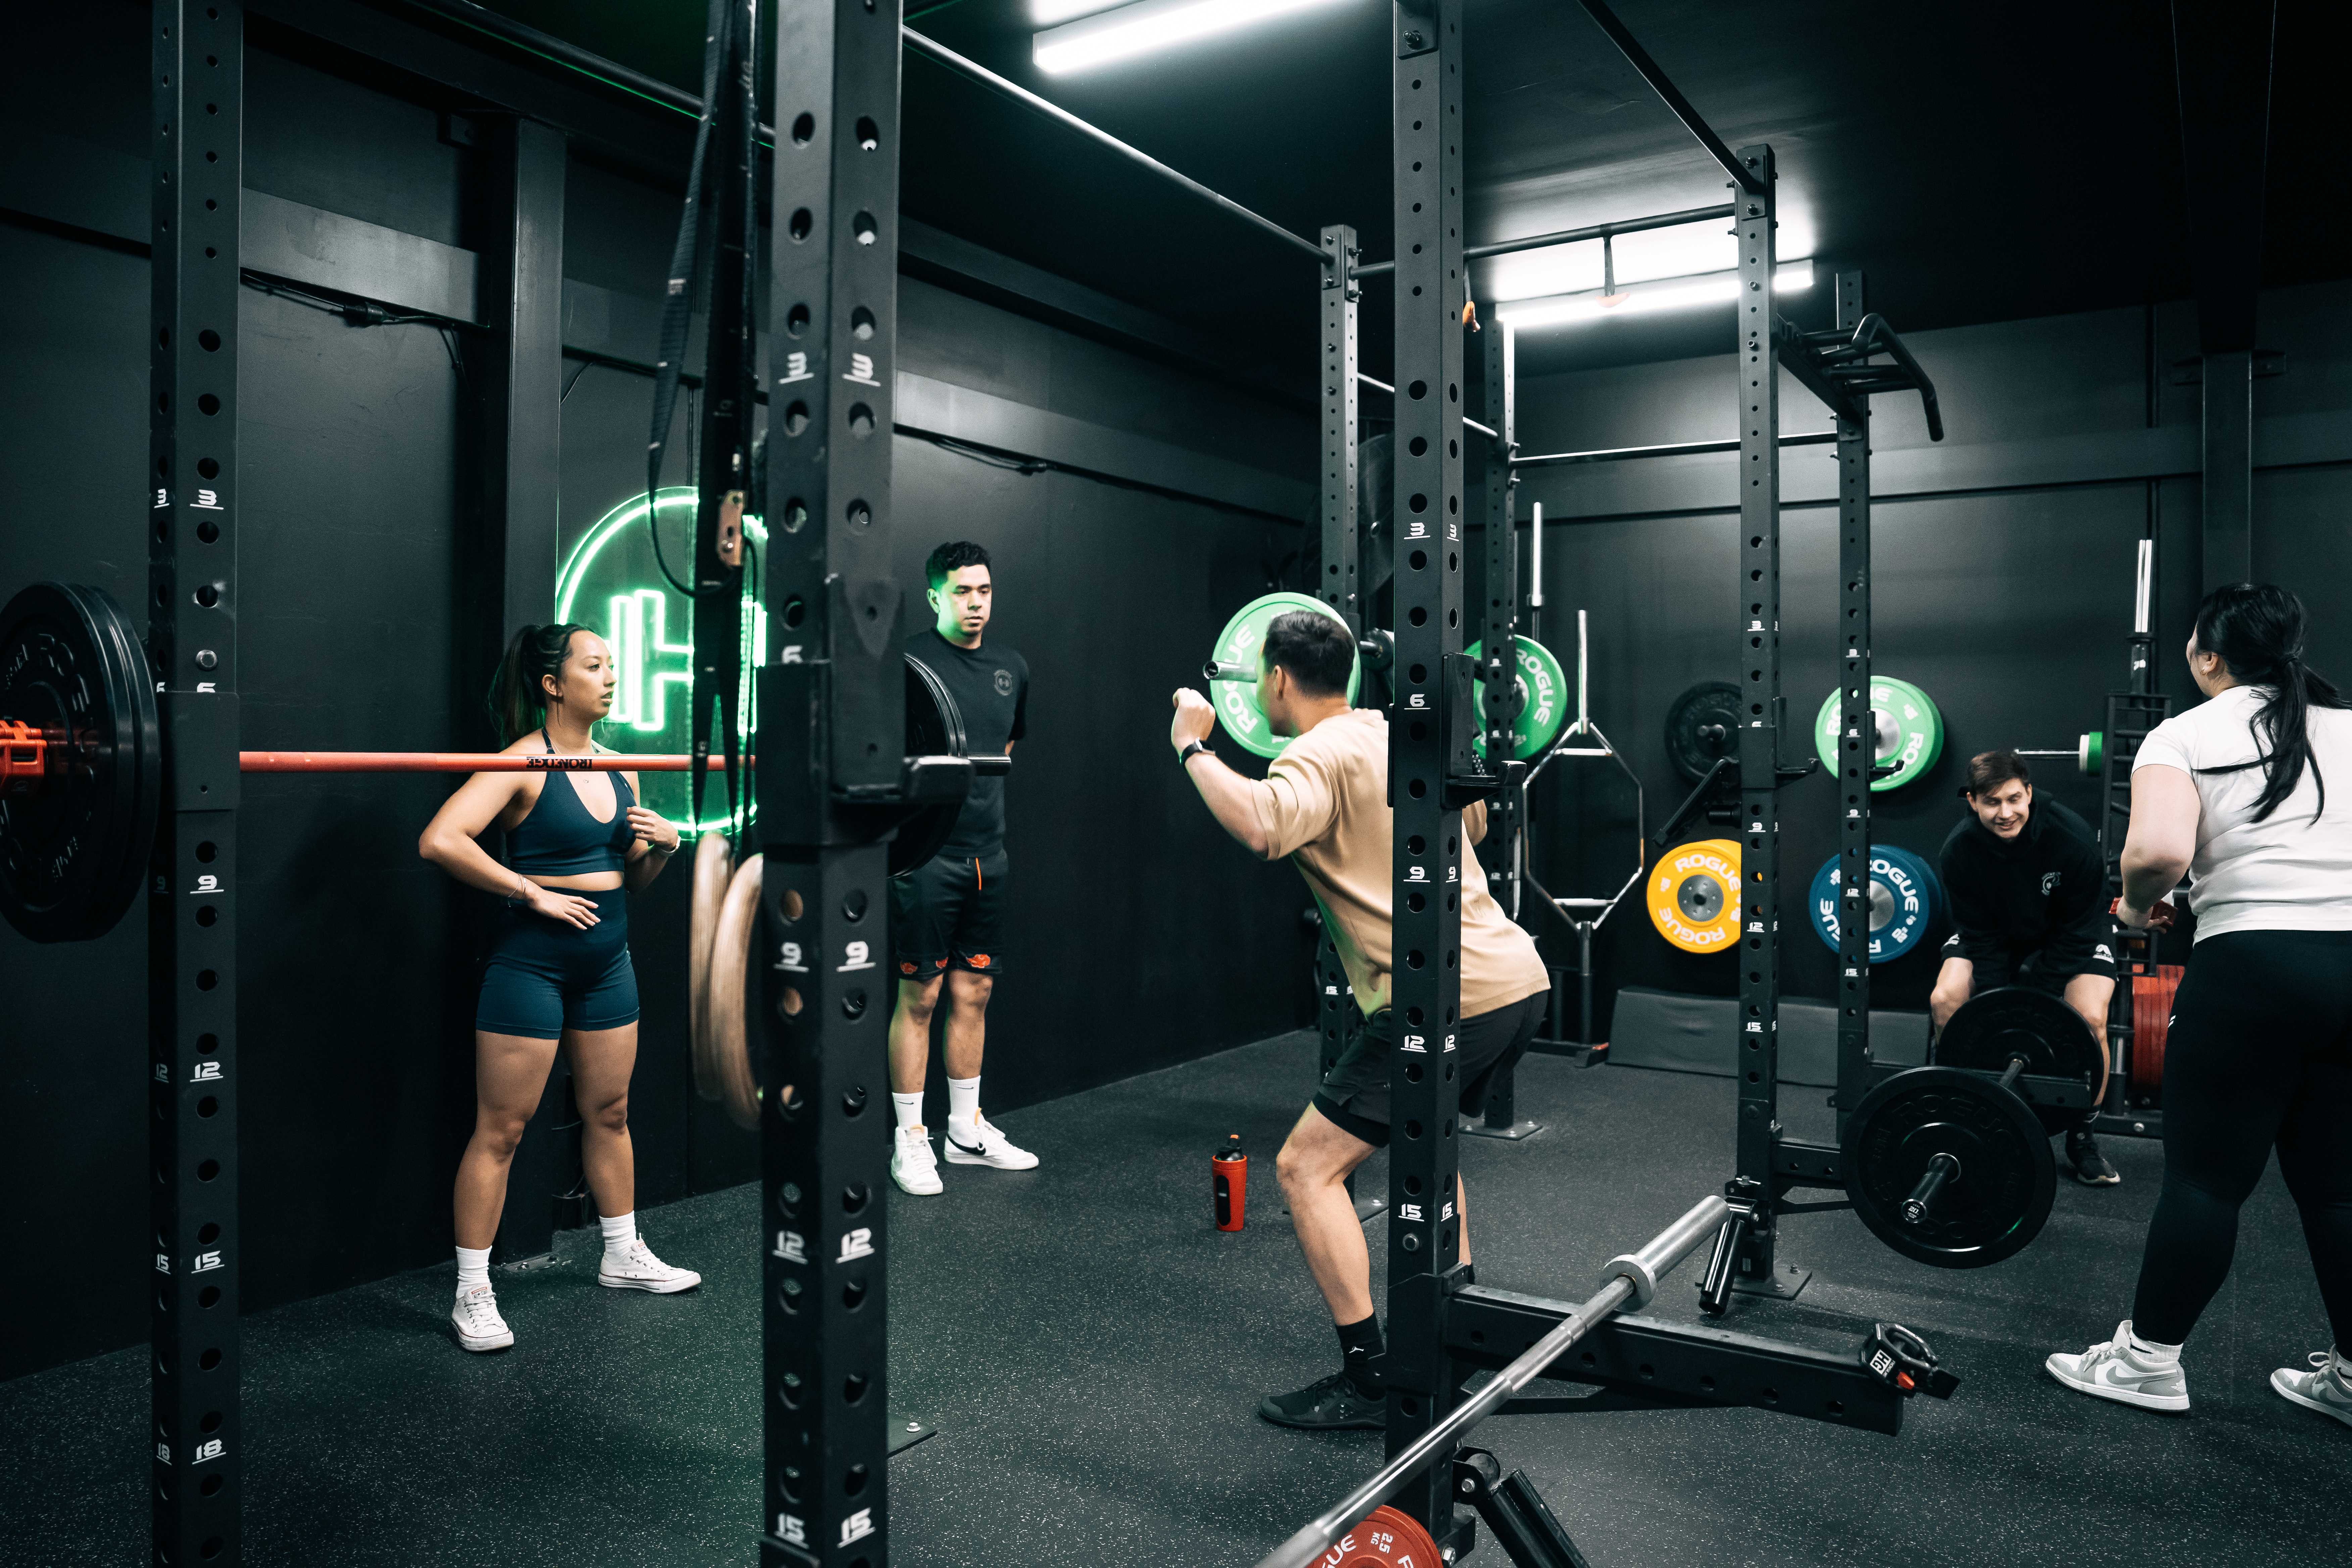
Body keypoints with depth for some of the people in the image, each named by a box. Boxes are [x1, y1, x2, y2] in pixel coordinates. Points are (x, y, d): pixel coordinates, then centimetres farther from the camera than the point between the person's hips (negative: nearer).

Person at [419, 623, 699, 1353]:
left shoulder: (618, 769, 8)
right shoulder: (523, 764, -14)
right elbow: (439, 840, -27)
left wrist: (663, 846, -4)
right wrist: (533, 892, -23)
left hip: (606, 963, 7)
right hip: (531, 964, -7)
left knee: (610, 1110, 18)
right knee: (500, 1129, 2)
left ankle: (624, 1256, 34)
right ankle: (472, 1294, 13)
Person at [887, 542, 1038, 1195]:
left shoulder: (1011, 668, 11)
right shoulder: (909, 661, -9)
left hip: (987, 854, 6)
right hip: (927, 854, -6)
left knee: (974, 992, 13)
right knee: (920, 995, 1)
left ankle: (968, 1129, 25)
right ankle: (910, 1139, 12)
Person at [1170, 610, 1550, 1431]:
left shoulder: (1319, 757, -8)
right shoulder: (1396, 734, 17)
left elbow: (1263, 826, -33)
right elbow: (1476, 823, 35)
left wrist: (1194, 747, -18)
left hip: (1449, 999, -10)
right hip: (1519, 980, 10)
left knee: (1307, 1168, 0)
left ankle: (1368, 1383, 3)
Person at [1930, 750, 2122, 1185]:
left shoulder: (2071, 836, -32)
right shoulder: (1959, 848, -25)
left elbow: (2076, 932, -22)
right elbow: (1979, 936, -17)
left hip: (2073, 933, -2)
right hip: (1999, 931, 2)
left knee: (2089, 1019, -25)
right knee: (1945, 1000, -18)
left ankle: (2082, 1137, -3)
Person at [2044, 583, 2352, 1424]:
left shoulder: (2187, 735, -3)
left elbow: (2159, 852, -21)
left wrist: (2136, 904, -1)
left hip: (2255, 967, -5)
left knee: (2205, 1175, 5)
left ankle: (2149, 1360, 17)